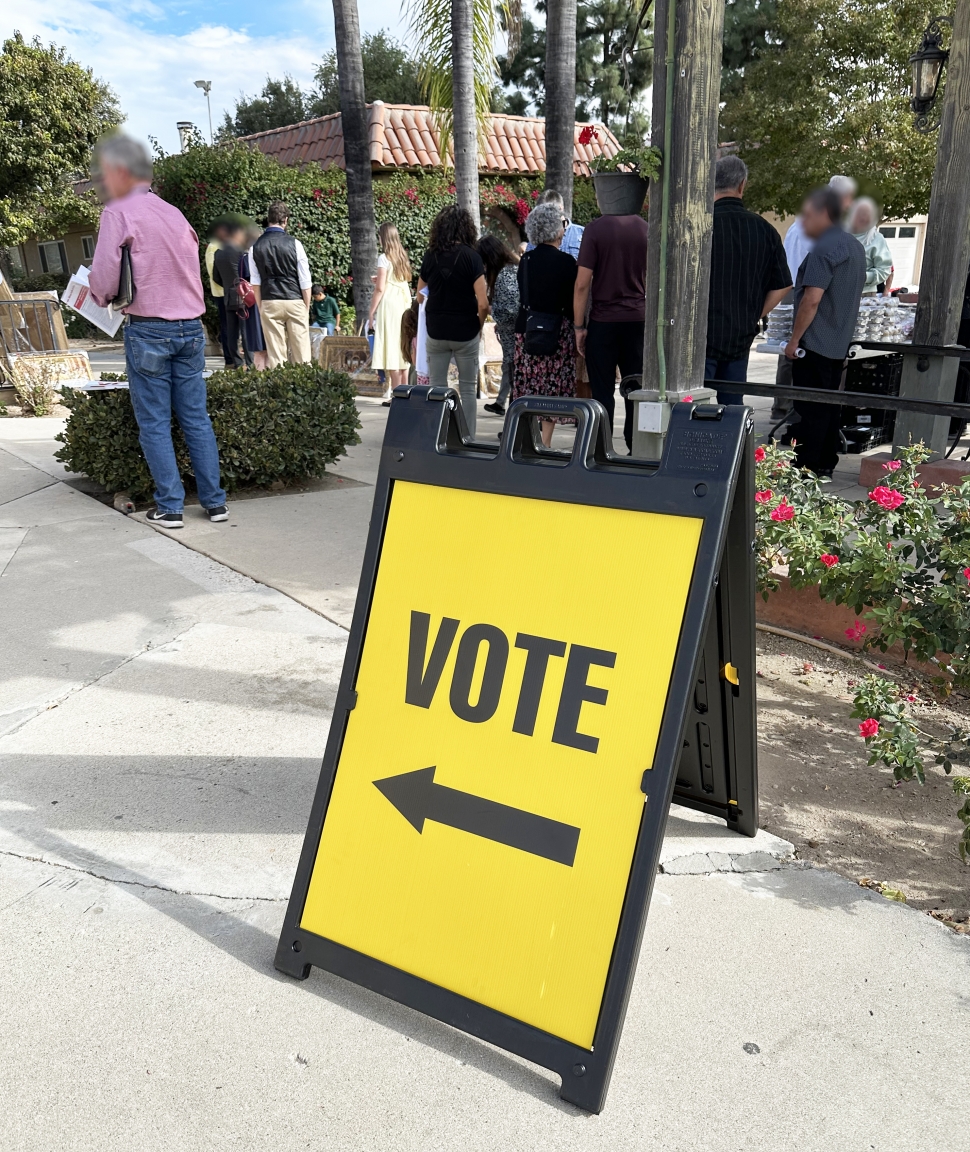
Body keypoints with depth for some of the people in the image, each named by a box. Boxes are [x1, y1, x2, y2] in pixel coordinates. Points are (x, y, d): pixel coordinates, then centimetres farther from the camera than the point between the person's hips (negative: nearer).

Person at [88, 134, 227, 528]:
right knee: (196, 419, 8)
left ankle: (170, 507, 4)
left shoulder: (119, 212, -7)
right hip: (190, 327, 5)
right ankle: (214, 502, 9)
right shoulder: (174, 213, 13)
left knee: (154, 424, 2)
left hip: (148, 330, -5)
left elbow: (104, 278, -13)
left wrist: (102, 297, 8)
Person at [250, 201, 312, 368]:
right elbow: (305, 281, -3)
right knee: (301, 354, 1)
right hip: (295, 302, -2)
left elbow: (255, 283, 5)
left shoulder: (256, 246, 1)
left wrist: (261, 308, 14)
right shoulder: (294, 244, -6)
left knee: (275, 355, 3)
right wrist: (307, 307, 8)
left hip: (269, 304, 2)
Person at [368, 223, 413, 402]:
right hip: (403, 306, 7)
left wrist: (371, 313, -7)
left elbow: (380, 289, -11)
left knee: (391, 351, -6)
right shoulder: (402, 257, 12)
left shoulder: (384, 258, -7)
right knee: (402, 350, 10)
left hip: (389, 306, -7)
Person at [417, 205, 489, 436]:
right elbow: (482, 304, -14)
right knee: (467, 390, 7)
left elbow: (420, 295, 10)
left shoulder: (430, 256, 1)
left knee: (437, 390, 10)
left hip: (436, 332, 2)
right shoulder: (470, 256, -10)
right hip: (465, 333, -2)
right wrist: (479, 325, 3)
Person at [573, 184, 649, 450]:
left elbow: (582, 283, -9)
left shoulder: (595, 229, -6)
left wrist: (579, 326, -3)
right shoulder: (647, 230, 5)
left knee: (602, 391, 3)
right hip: (638, 320, 3)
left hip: (603, 321, -3)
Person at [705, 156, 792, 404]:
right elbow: (782, 286, 9)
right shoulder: (764, 229, 5)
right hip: (742, 337, 5)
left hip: (703, 336, -5)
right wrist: (752, 317, 16)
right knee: (733, 407, 13)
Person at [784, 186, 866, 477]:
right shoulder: (855, 246, 14)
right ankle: (825, 463, 20)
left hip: (815, 344, -9)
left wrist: (794, 339, -16)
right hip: (840, 344, 9)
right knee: (829, 405, 14)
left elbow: (812, 299, -21)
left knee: (810, 409, -6)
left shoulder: (824, 249, -16)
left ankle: (805, 468, -2)